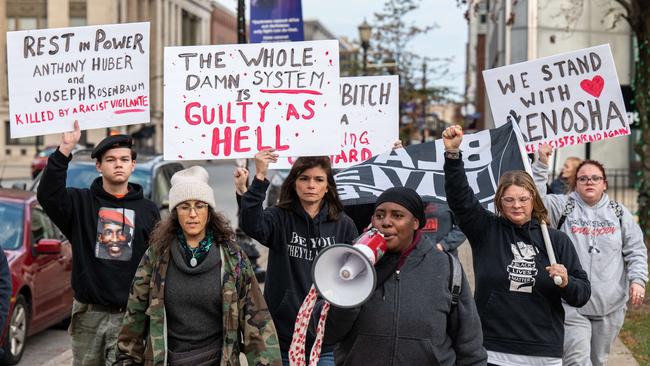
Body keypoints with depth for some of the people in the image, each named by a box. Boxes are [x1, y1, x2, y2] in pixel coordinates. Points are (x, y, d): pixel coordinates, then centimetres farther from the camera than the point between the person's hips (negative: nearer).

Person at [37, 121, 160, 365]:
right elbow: (47, 195, -16)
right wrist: (65, 150, -26)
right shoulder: (81, 203, 4)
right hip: (88, 314, 1)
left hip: (130, 316, -1)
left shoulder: (148, 210, 7)